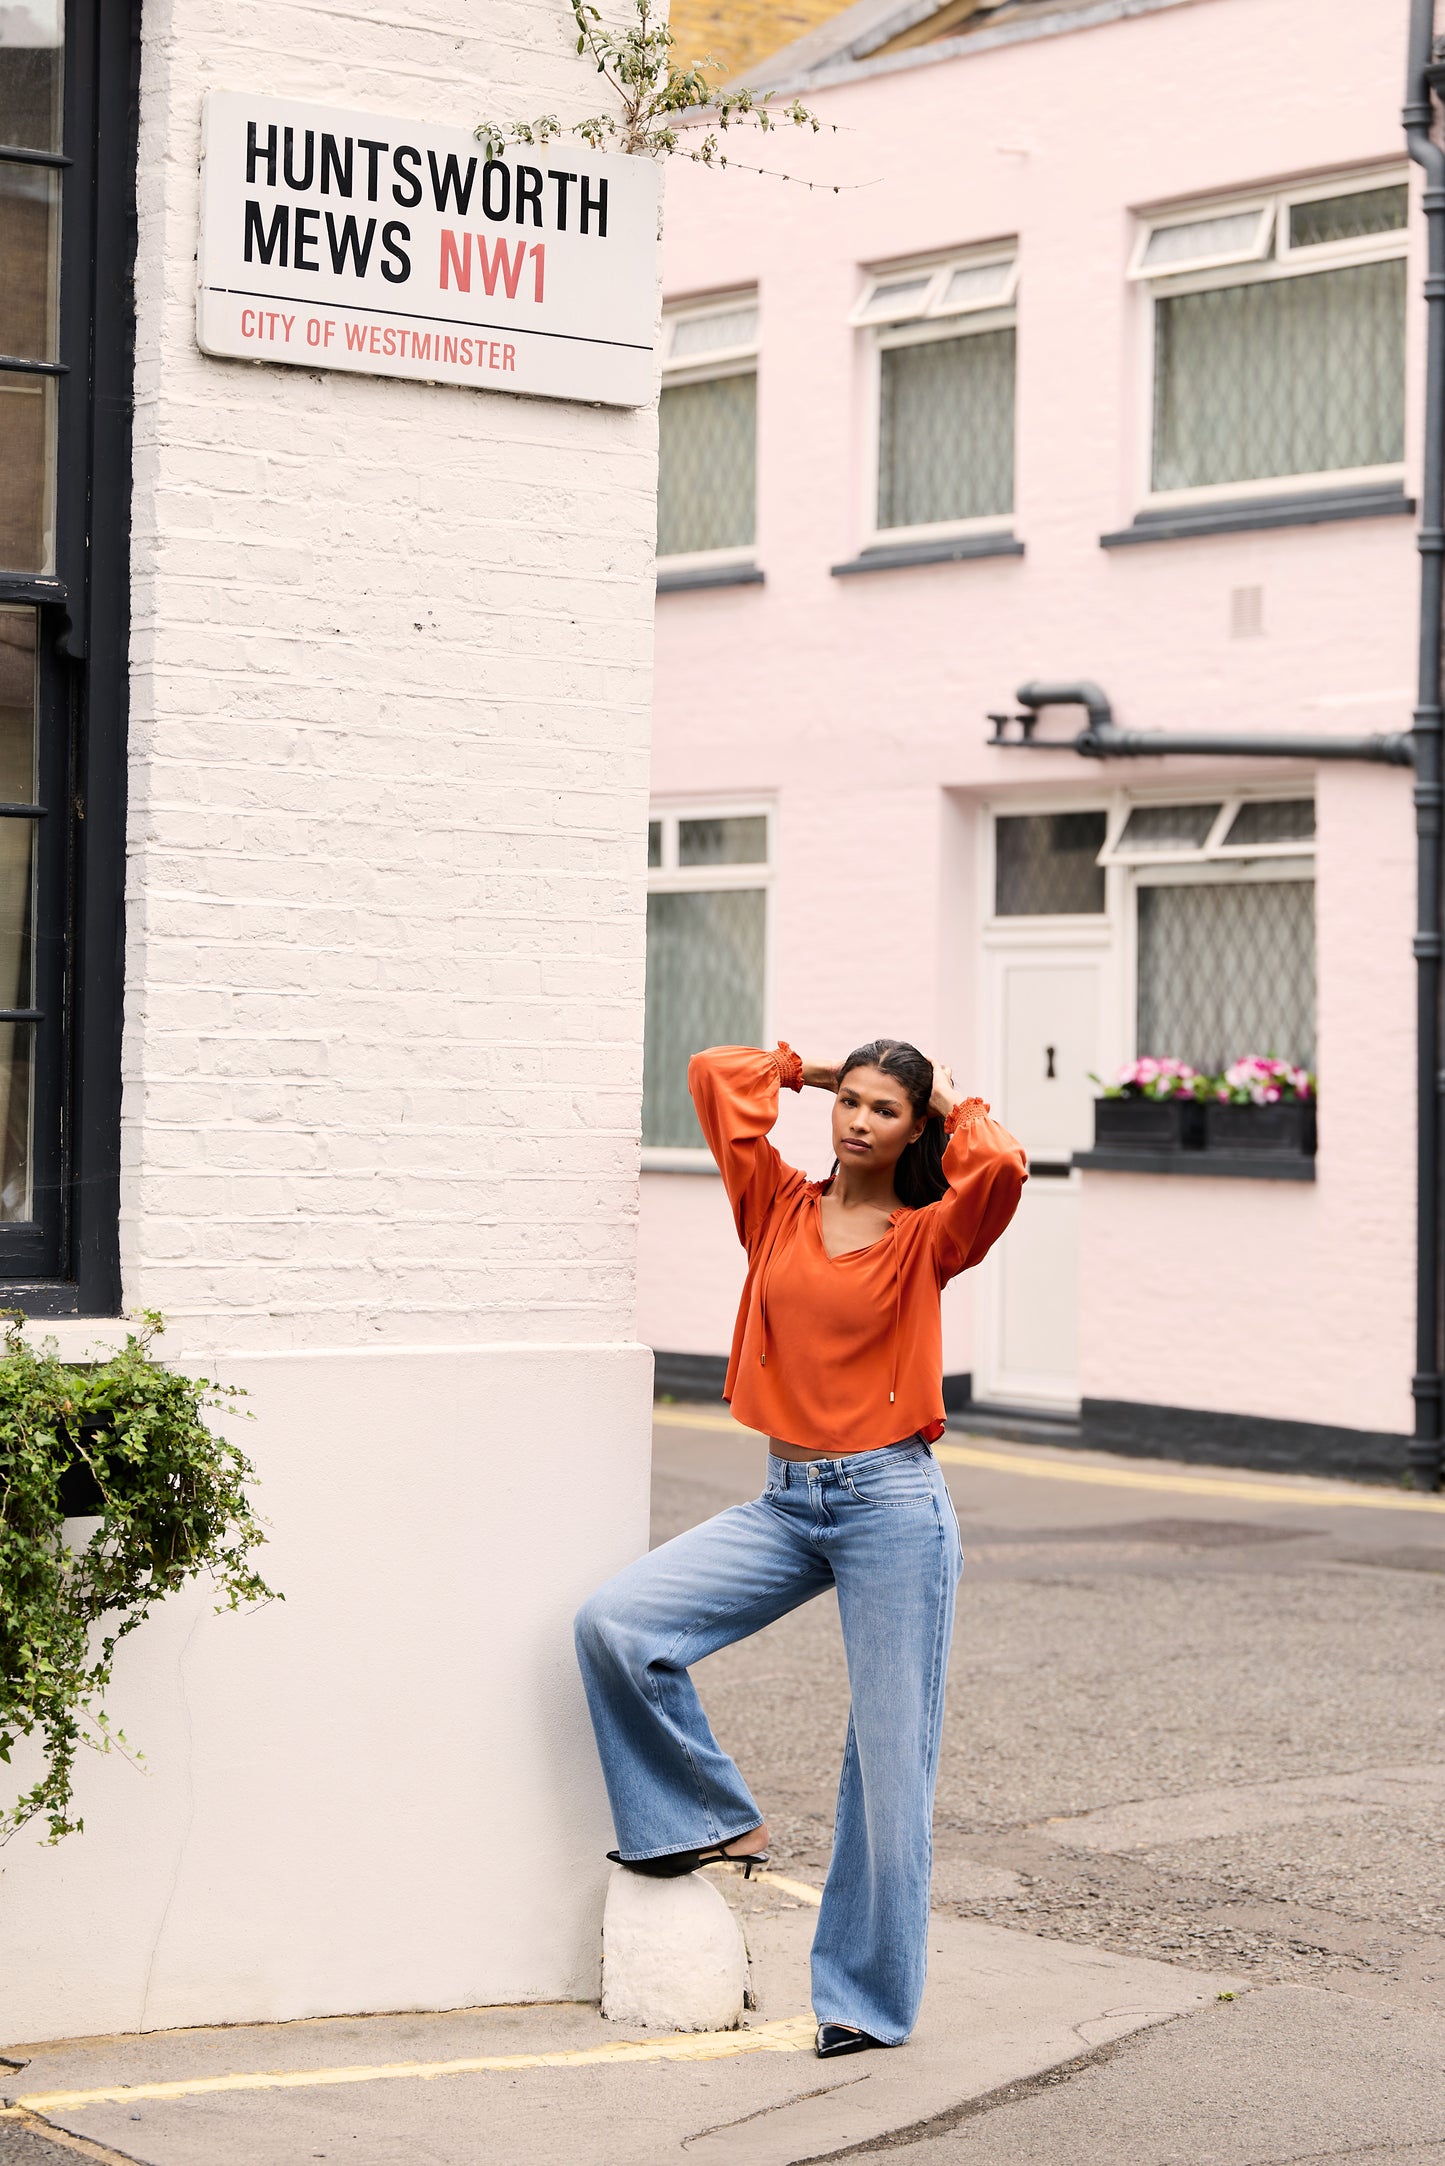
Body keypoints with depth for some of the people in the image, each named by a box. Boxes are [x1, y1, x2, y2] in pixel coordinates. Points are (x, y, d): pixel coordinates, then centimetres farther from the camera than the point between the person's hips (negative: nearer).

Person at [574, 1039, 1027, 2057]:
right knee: (614, 1625, -12)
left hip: (892, 1505, -4)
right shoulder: (781, 1207, 9)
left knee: (889, 1762, -1)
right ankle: (717, 1820, 7)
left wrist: (958, 1109, -4)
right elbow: (714, 1072, 7)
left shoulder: (928, 1237, 0)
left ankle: (869, 1998, 10)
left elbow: (1001, 1169, -22)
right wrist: (815, 1069, 15)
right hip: (786, 1504, 4)